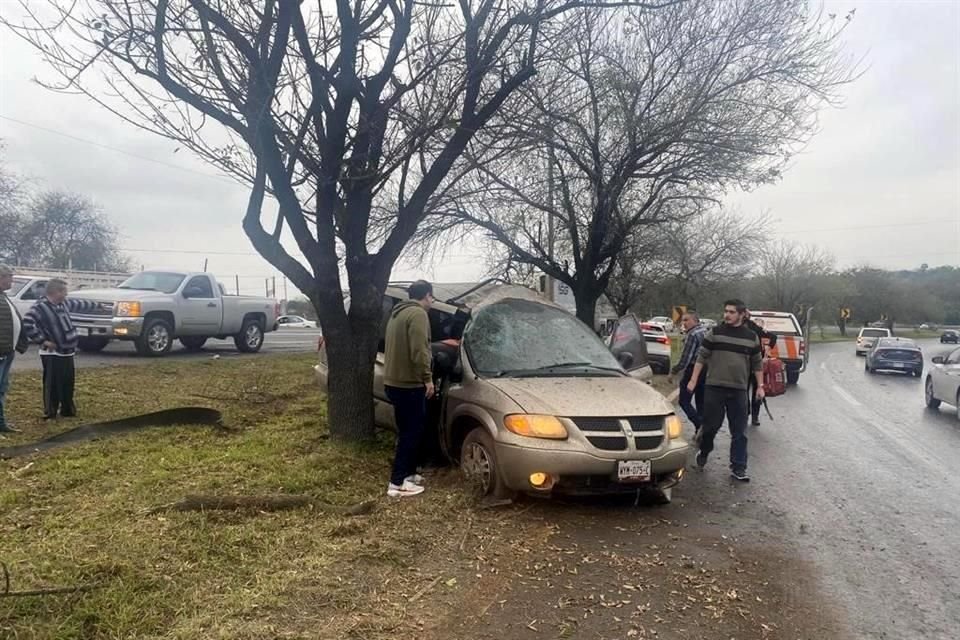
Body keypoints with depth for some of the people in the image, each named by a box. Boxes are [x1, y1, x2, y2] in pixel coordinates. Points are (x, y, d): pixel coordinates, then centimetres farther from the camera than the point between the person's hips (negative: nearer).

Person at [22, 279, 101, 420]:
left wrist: (97, 305, 40)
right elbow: (27, 323, -27)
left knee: (68, 383, 15)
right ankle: (50, 413, 6)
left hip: (67, 352, 8)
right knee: (53, 384, -3)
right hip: (52, 354, -8)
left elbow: (80, 305, 27)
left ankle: (67, 410, 28)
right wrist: (42, 340, -22)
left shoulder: (64, 303, 9)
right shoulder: (40, 307, -17)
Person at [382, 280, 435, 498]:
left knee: (408, 431, 18)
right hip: (409, 383, -10)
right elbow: (419, 351, -24)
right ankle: (397, 483, -2)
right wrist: (427, 378, -17)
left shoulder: (398, 313, 17)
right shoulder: (418, 314, -15)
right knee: (411, 433, -4)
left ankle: (407, 473, 25)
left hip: (394, 381, 10)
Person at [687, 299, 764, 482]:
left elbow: (757, 363, 13)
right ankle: (703, 453, 30)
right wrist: (693, 381, -1)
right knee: (711, 425, 4)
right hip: (714, 388, -1)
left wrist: (760, 386, 9)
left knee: (739, 432, 3)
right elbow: (702, 357, 2)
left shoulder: (751, 337, 5)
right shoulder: (715, 333, 0)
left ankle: (738, 467, 10)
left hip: (739, 391, 1)